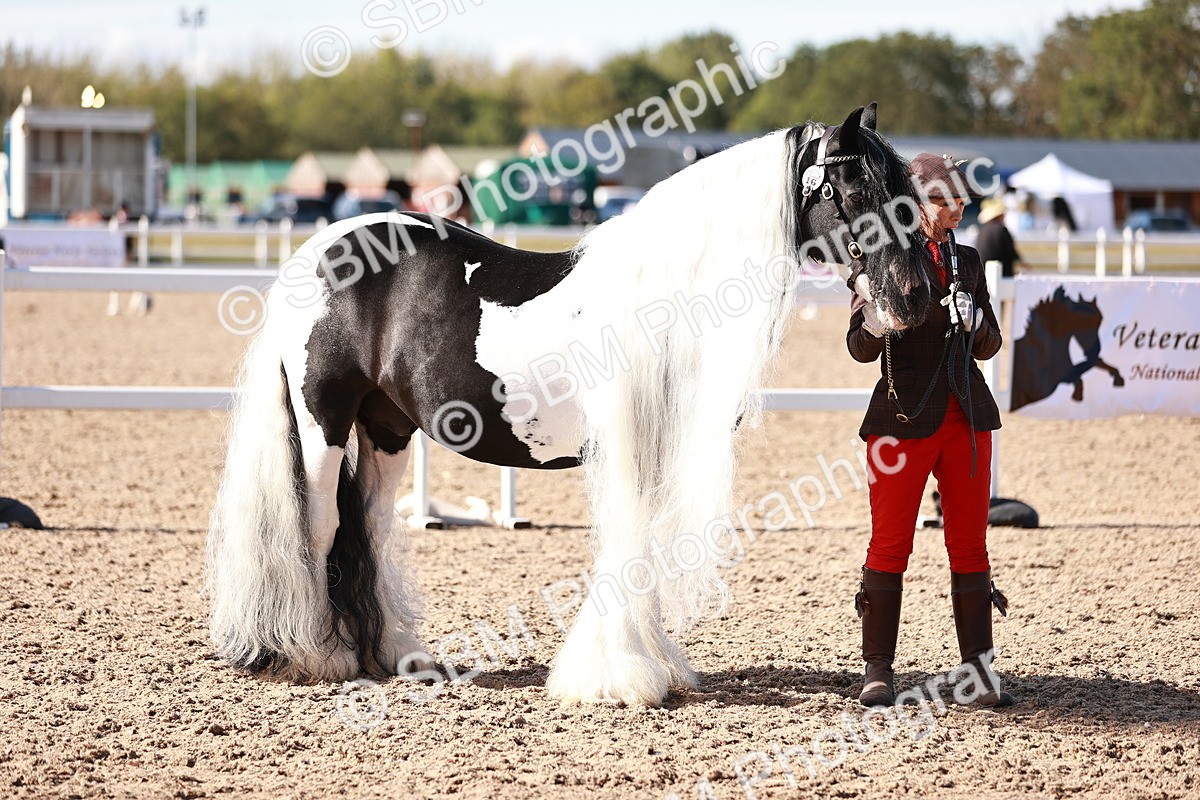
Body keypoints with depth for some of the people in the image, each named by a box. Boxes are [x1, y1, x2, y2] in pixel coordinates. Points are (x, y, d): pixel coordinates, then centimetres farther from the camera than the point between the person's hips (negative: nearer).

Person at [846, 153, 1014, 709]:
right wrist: (873, 326, -31)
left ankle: (978, 665, 10)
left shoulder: (968, 262, 12)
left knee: (970, 542, 6)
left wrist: (975, 320, -8)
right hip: (905, 418, -5)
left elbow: (989, 346, 14)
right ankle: (878, 669, 6)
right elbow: (860, 348, -8)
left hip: (968, 419, 5)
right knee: (890, 543, 0)